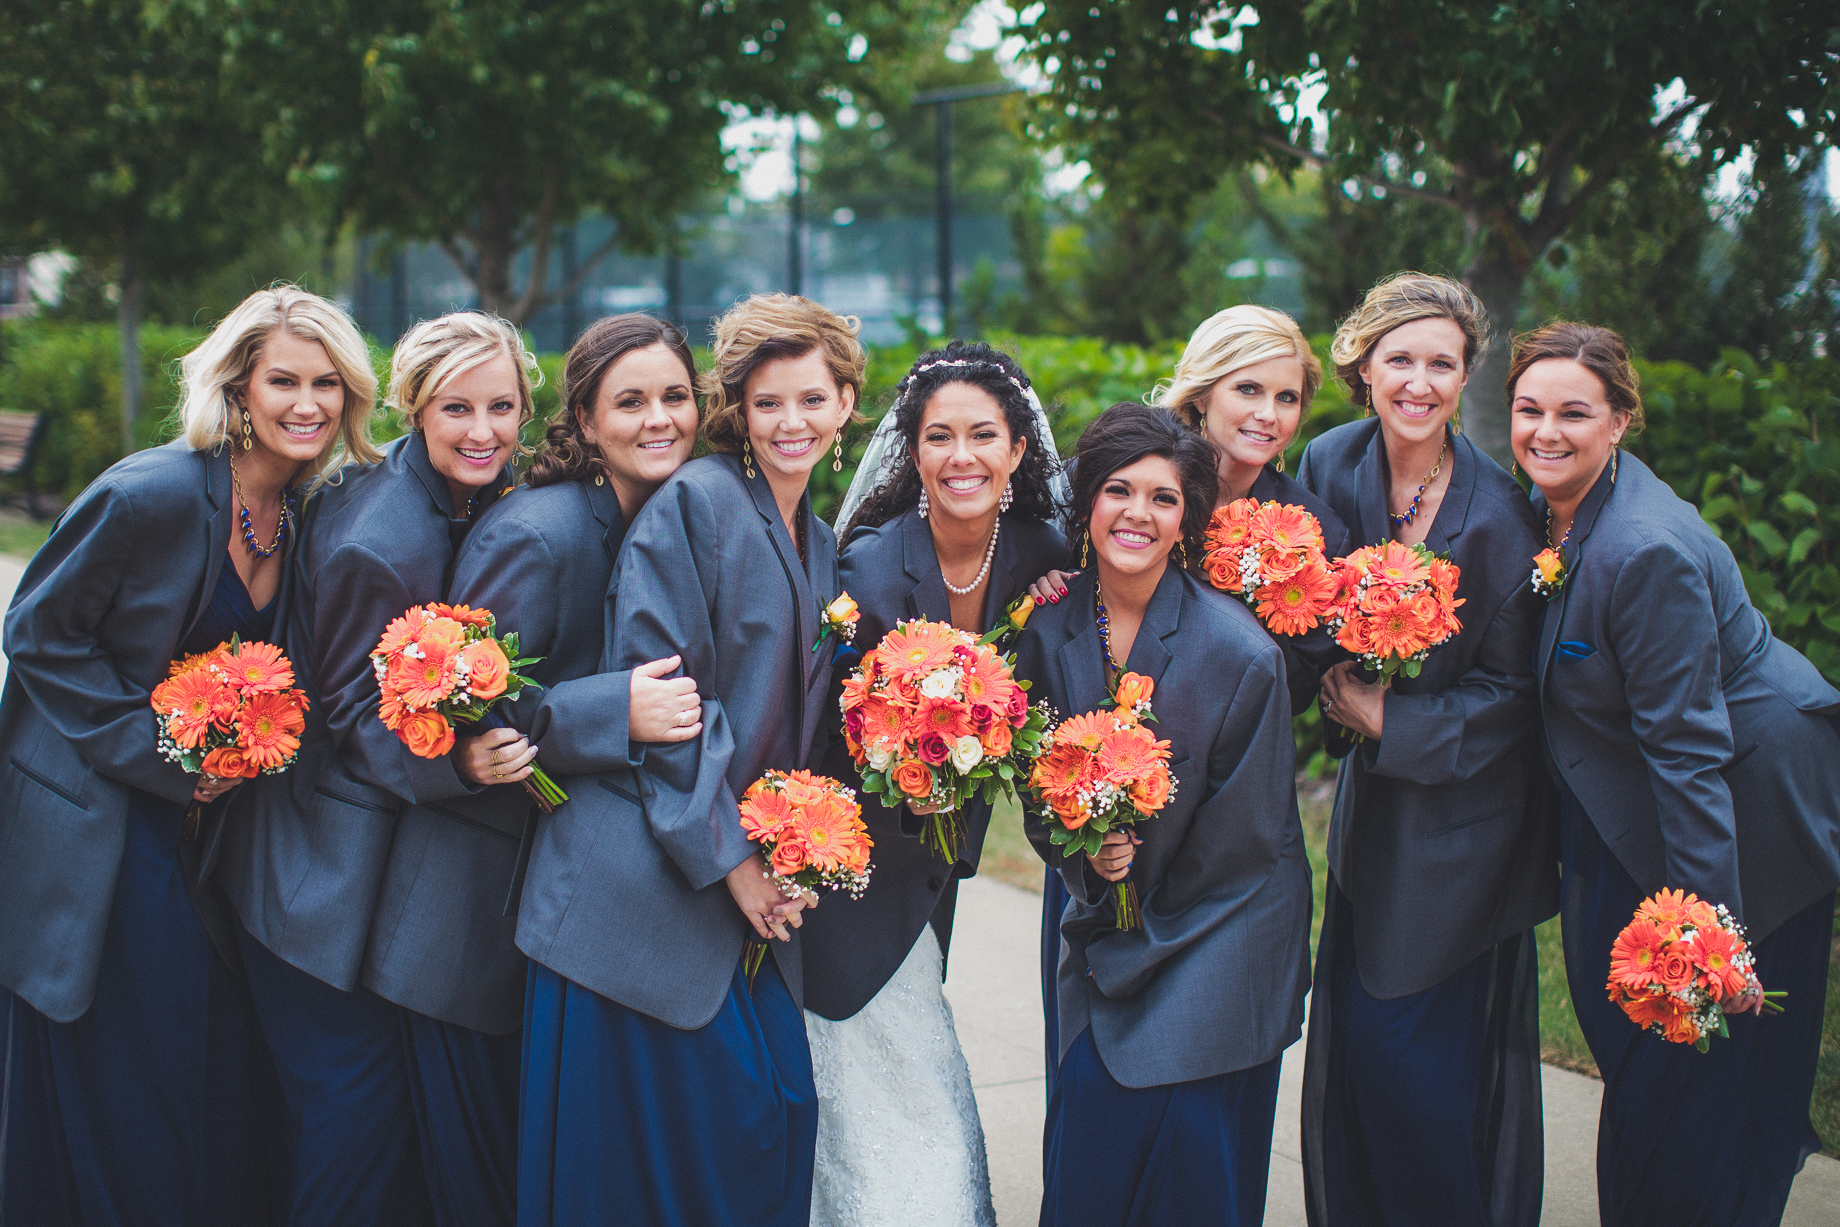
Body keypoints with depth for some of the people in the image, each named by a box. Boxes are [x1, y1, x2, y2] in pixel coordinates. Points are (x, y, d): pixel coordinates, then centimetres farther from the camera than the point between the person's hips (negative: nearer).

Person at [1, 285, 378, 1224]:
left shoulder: (313, 514, -1)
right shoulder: (151, 493, -21)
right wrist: (166, 758, -16)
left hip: (204, 822, 6)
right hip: (94, 822, -6)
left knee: (220, 1069, 11)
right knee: (110, 1091, 4)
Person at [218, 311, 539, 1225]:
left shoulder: (476, 500, 1)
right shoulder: (379, 543, -24)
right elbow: (357, 715, -18)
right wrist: (453, 763, -33)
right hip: (329, 872, -8)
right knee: (357, 1115, 1)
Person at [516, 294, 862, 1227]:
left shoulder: (818, 545, 15)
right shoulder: (693, 503, -9)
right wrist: (727, 854, -14)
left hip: (755, 877, 7)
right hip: (649, 881, -7)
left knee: (783, 1111, 3)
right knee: (642, 1150, -3)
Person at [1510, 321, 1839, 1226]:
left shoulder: (1648, 549, -29)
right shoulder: (1550, 505, -3)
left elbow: (1686, 744, -28)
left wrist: (1710, 927, -26)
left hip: (1747, 801, -9)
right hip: (1619, 803, 9)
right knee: (1612, 1005, 16)